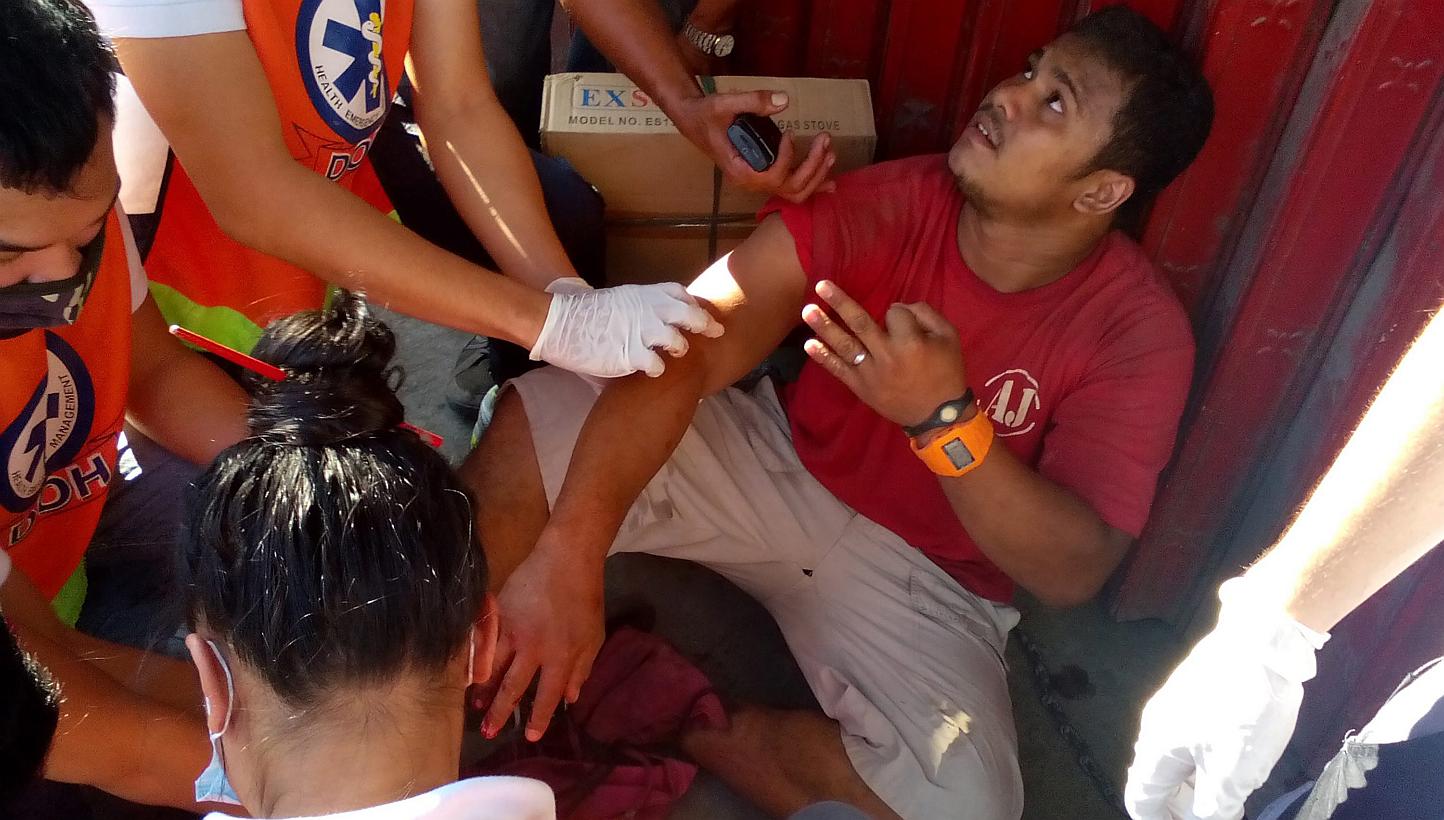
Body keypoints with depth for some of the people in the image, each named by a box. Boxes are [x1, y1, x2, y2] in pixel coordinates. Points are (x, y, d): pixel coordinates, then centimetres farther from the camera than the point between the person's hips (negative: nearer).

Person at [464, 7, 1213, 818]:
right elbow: (684, 347, -26)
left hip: (919, 579, 0)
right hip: (776, 463, 1)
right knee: (530, 426, -22)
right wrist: (569, 546, -39)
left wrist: (944, 421, -34)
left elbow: (1075, 572, -19)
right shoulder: (889, 203, -16)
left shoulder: (1140, 330, -16)